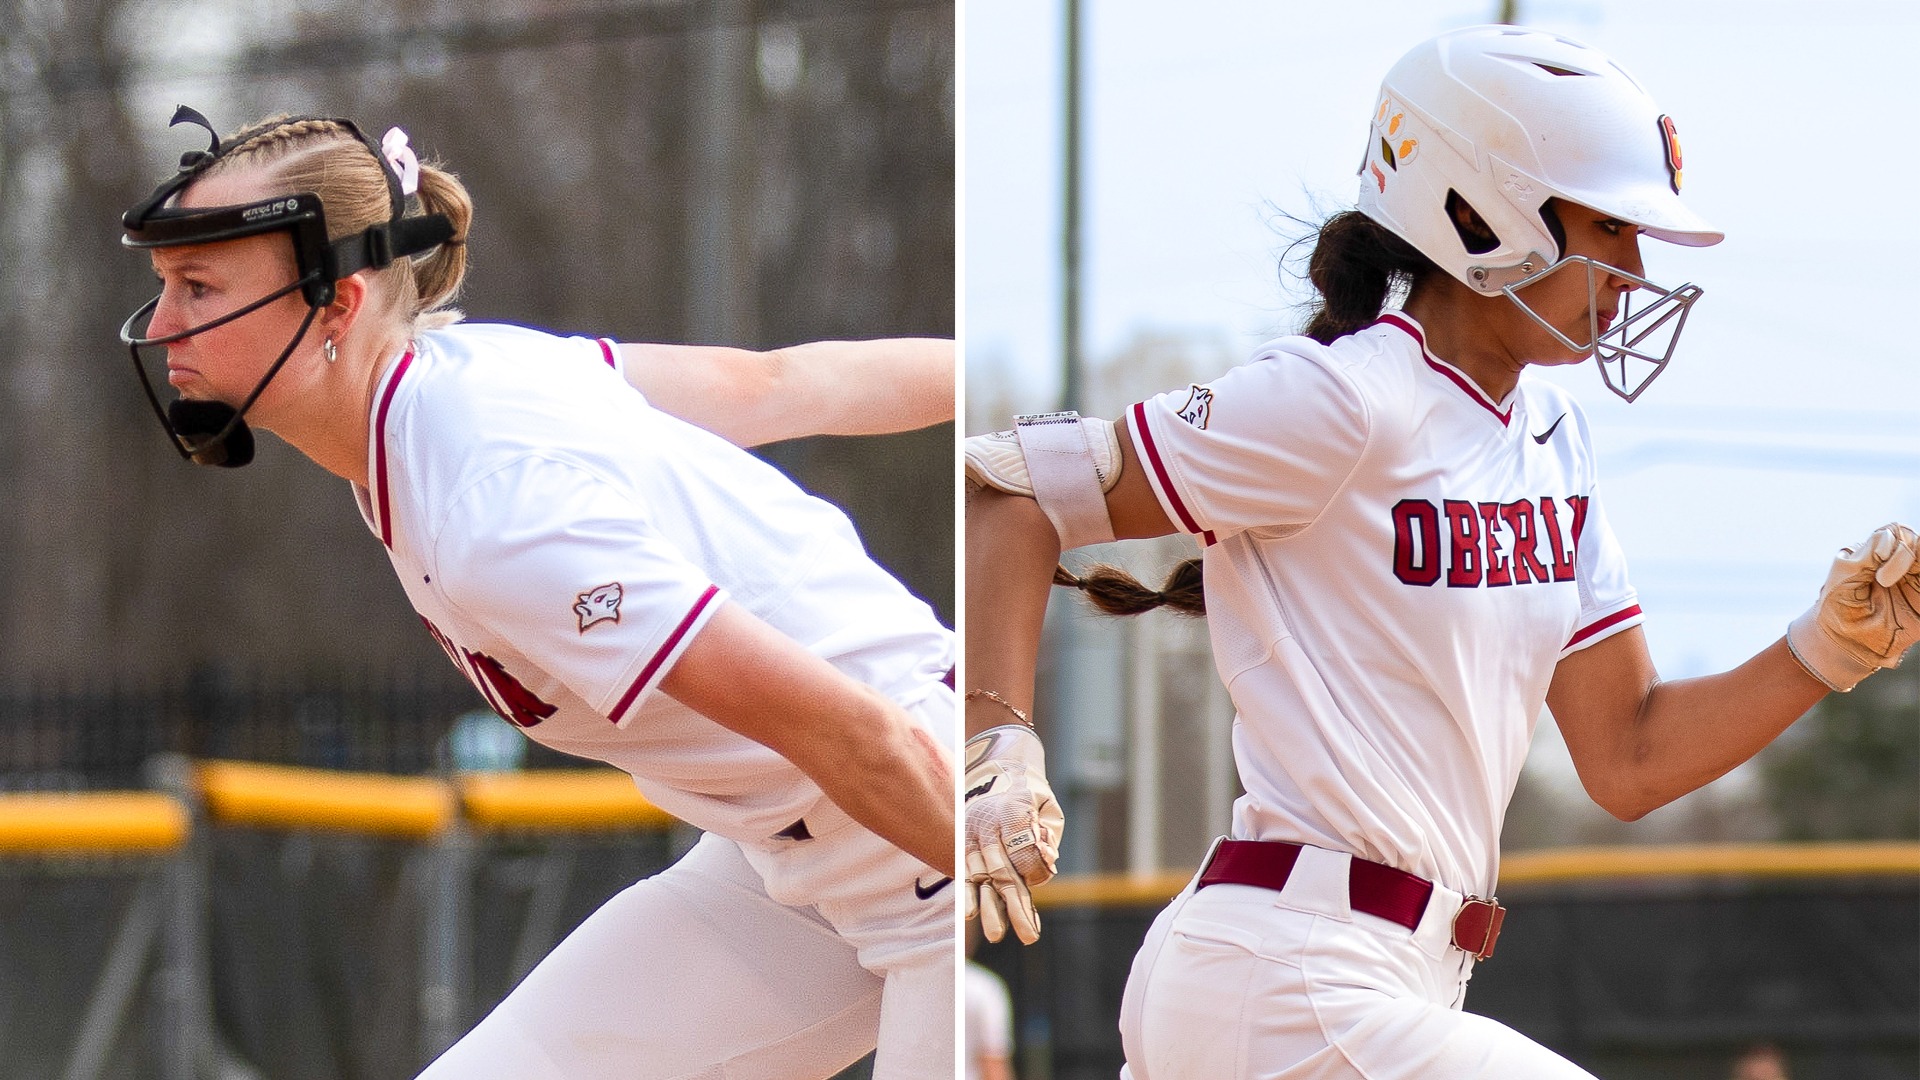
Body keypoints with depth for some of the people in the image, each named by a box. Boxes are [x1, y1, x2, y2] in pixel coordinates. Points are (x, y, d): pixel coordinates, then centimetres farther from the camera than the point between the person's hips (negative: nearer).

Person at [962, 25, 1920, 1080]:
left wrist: (1834, 645, 4)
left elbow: (1627, 761, 16)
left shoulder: (1549, 438, 15)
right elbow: (1005, 491, -14)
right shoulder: (1347, 400, -12)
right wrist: (999, 747, -28)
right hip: (1292, 992, -9)